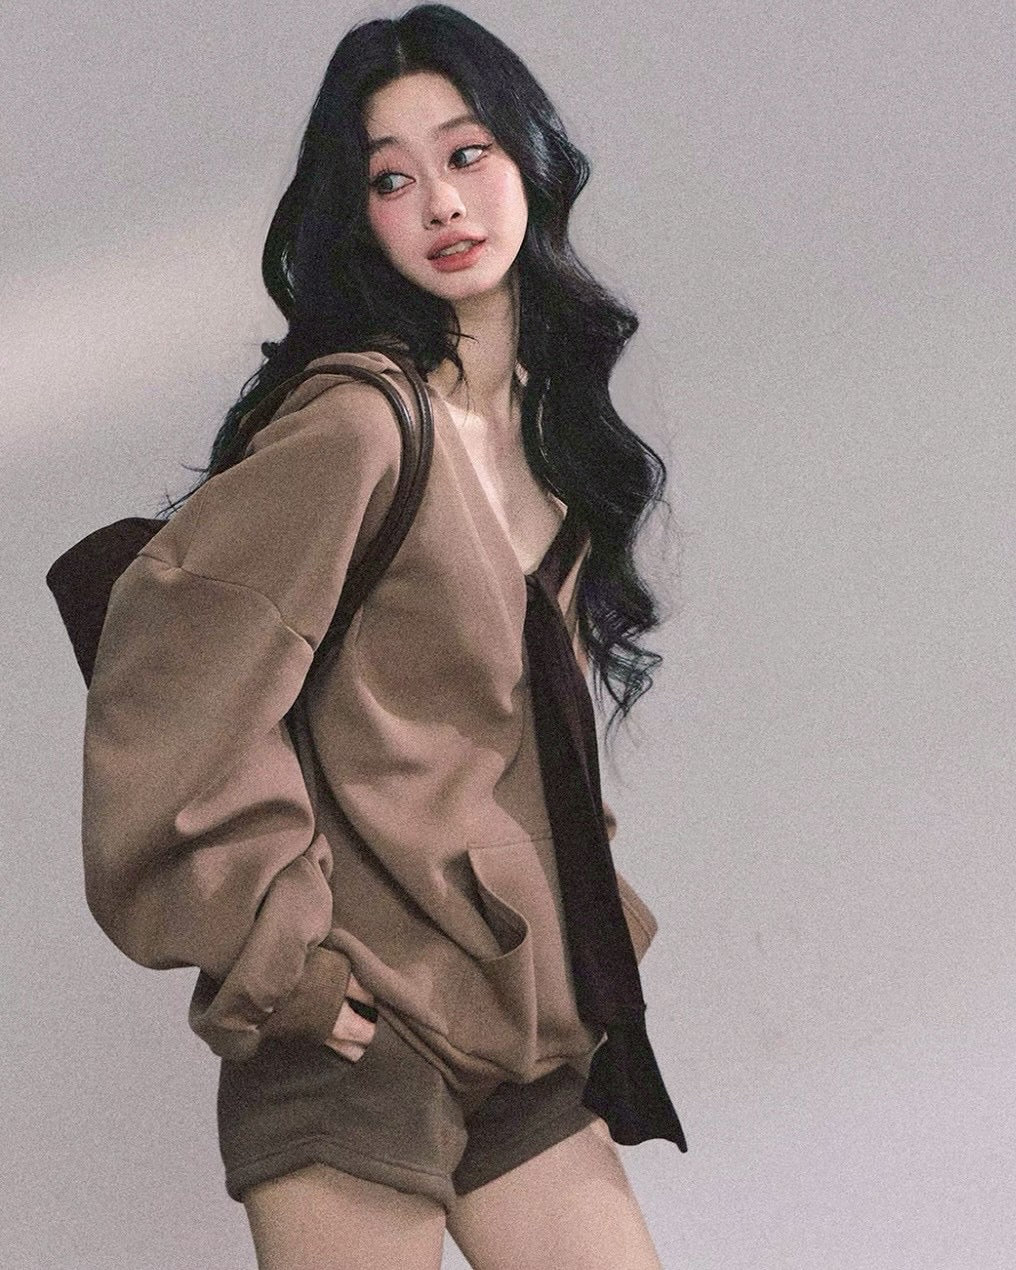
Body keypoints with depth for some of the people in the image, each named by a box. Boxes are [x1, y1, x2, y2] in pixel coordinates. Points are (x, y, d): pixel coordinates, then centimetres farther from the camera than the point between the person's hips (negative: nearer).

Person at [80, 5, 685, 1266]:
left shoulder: (538, 415, 11)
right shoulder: (358, 422, -15)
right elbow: (173, 672, -21)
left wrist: (595, 916, 13)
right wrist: (274, 958, -16)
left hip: (520, 1035, 8)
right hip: (359, 1026, -8)